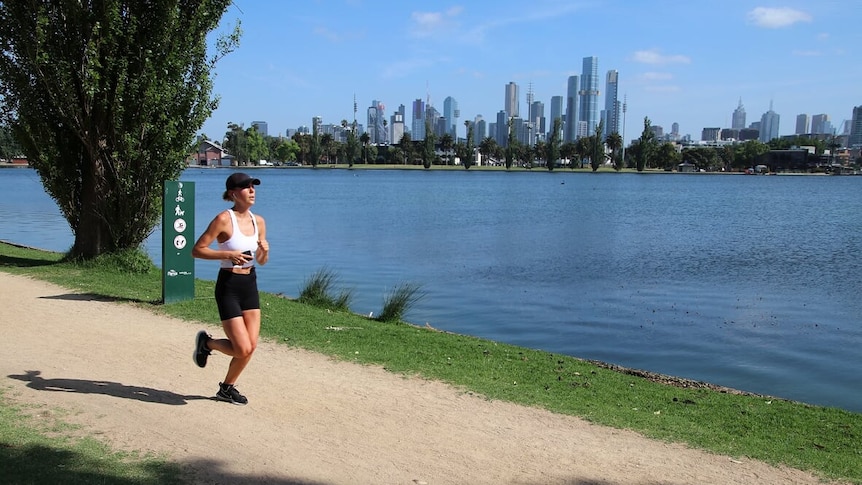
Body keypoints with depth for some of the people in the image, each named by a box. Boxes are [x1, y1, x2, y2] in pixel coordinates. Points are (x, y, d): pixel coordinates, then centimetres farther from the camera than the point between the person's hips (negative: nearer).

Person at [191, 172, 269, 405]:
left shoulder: (258, 221, 7)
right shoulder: (224, 219, -12)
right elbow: (197, 250, -12)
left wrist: (264, 251, -7)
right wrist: (227, 255, -22)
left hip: (250, 284, 6)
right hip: (228, 286, -6)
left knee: (251, 346, 4)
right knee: (242, 349, -8)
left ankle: (227, 388, 26)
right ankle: (206, 343, 22)